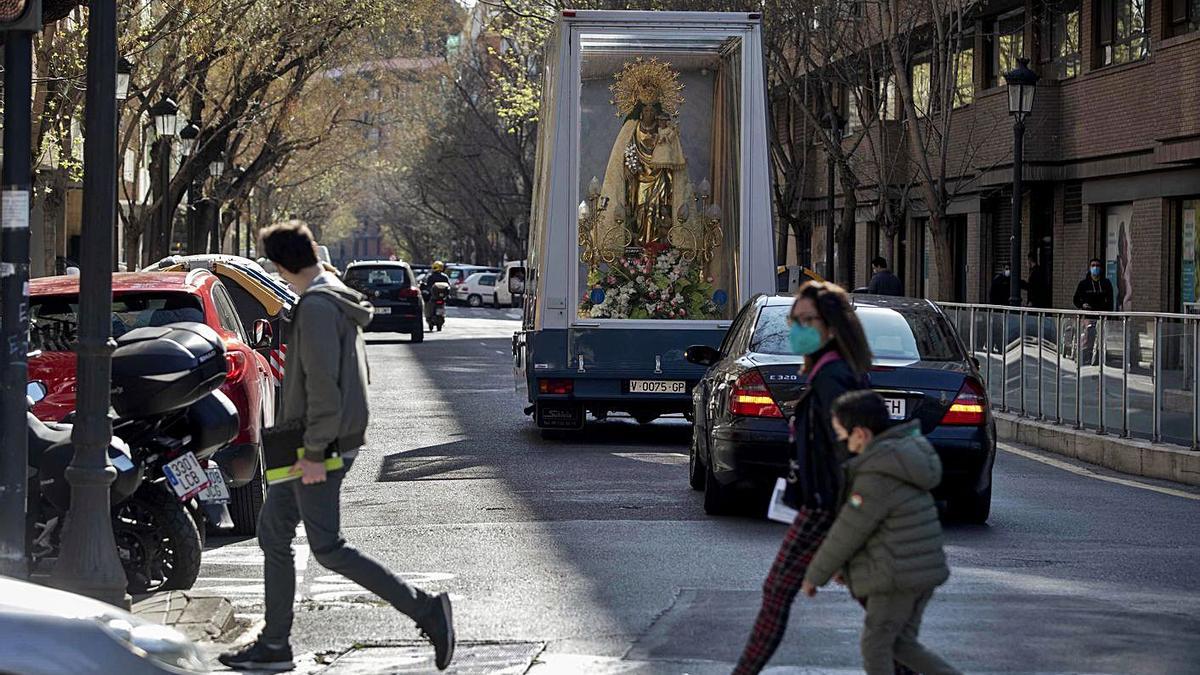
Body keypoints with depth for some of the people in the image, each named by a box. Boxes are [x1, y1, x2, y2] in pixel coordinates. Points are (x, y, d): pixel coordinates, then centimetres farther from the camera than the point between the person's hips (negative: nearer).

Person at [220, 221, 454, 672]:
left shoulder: (316, 307, -18)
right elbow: (355, 373, 20)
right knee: (272, 531, 14)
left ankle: (424, 609, -10)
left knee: (328, 549, -10)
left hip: (321, 445, -11)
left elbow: (322, 385, -24)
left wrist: (314, 452, -22)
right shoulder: (339, 300, 14)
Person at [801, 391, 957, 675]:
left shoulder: (876, 479, -20)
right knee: (902, 644, 16)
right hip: (925, 567, 9)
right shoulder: (901, 455, 10)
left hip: (899, 575, -9)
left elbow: (846, 533, -15)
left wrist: (814, 576, -2)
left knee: (876, 643, 4)